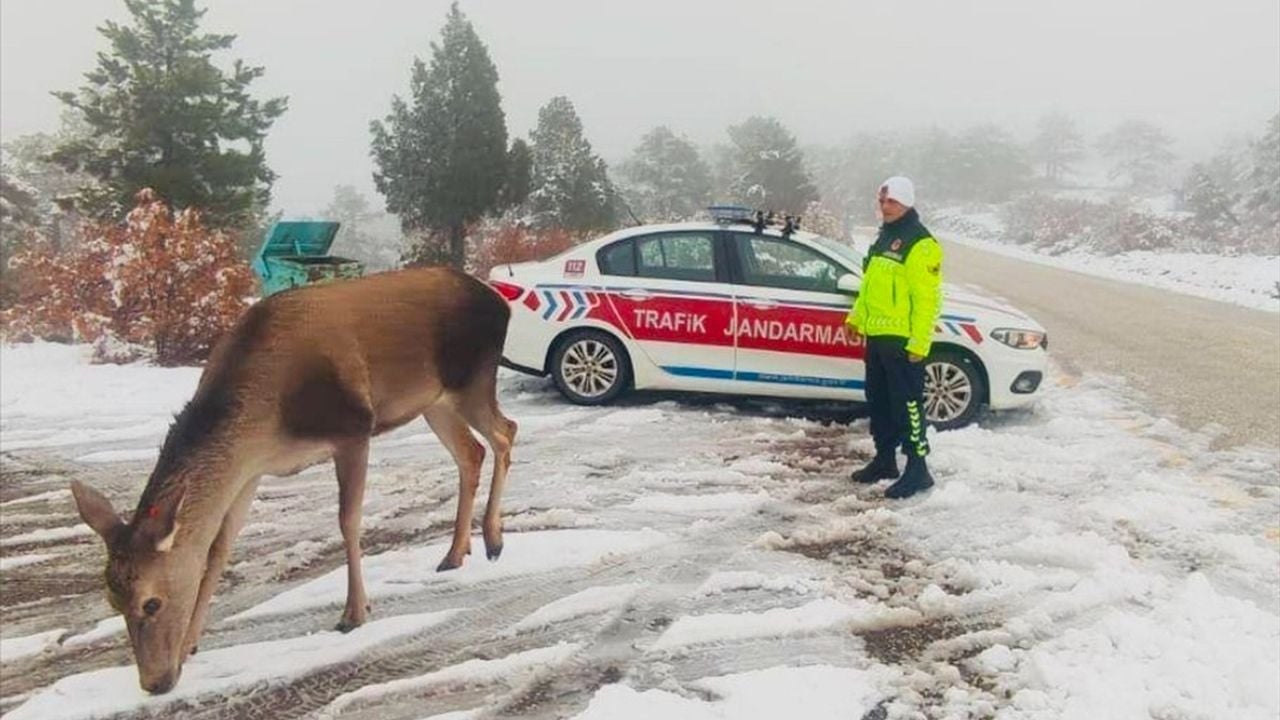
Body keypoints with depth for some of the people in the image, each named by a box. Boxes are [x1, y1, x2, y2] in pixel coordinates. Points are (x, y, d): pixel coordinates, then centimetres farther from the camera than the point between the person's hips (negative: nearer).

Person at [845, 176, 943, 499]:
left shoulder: (920, 245, -13)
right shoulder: (884, 239, 17)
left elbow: (927, 298, -18)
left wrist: (919, 342, -21)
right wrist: (857, 316, 17)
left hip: (902, 340, -9)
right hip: (877, 336, 9)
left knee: (907, 404, -6)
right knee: (878, 401, 15)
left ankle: (917, 469, 0)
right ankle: (884, 459, 27)